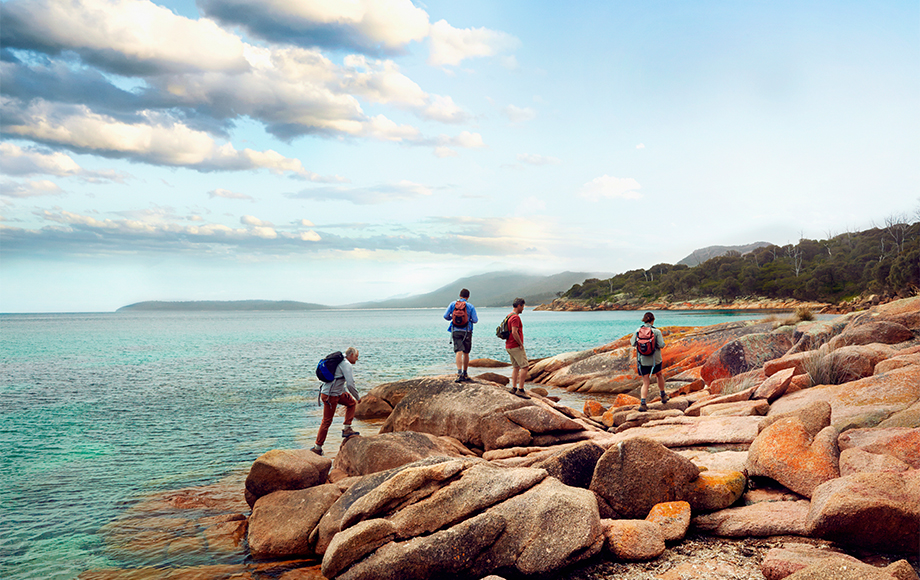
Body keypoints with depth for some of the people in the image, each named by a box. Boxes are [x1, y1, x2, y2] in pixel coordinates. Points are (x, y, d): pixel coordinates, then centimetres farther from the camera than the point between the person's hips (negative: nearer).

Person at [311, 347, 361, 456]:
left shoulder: (341, 362, 15)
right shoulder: (346, 365, -15)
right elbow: (350, 384, -21)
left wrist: (345, 391, 21)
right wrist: (358, 397, -9)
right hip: (330, 396, -9)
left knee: (351, 402, 18)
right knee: (327, 421, -2)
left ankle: (346, 429, 13)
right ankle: (317, 447, 5)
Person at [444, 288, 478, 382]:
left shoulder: (453, 304, 2)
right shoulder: (470, 306, -3)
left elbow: (446, 316, 1)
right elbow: (475, 320, -5)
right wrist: (475, 318, 18)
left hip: (456, 331, 0)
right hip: (467, 331, 0)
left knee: (459, 352, -9)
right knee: (466, 353, 13)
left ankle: (459, 373, -27)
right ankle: (465, 374, 22)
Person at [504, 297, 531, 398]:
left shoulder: (509, 316, 15)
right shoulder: (515, 317, -17)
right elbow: (514, 333, -25)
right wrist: (521, 344, -15)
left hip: (509, 346, 10)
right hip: (516, 346, -10)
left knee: (516, 367, 14)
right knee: (524, 367, -8)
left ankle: (514, 388, 12)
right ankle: (520, 390, -11)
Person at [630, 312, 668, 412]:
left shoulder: (638, 330, -5)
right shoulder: (656, 331, -12)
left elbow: (632, 343, 3)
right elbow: (661, 345, -15)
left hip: (642, 361, 1)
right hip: (655, 359, -1)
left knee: (645, 382, 4)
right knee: (659, 375, 28)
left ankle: (643, 403, -13)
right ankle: (663, 396, 42)